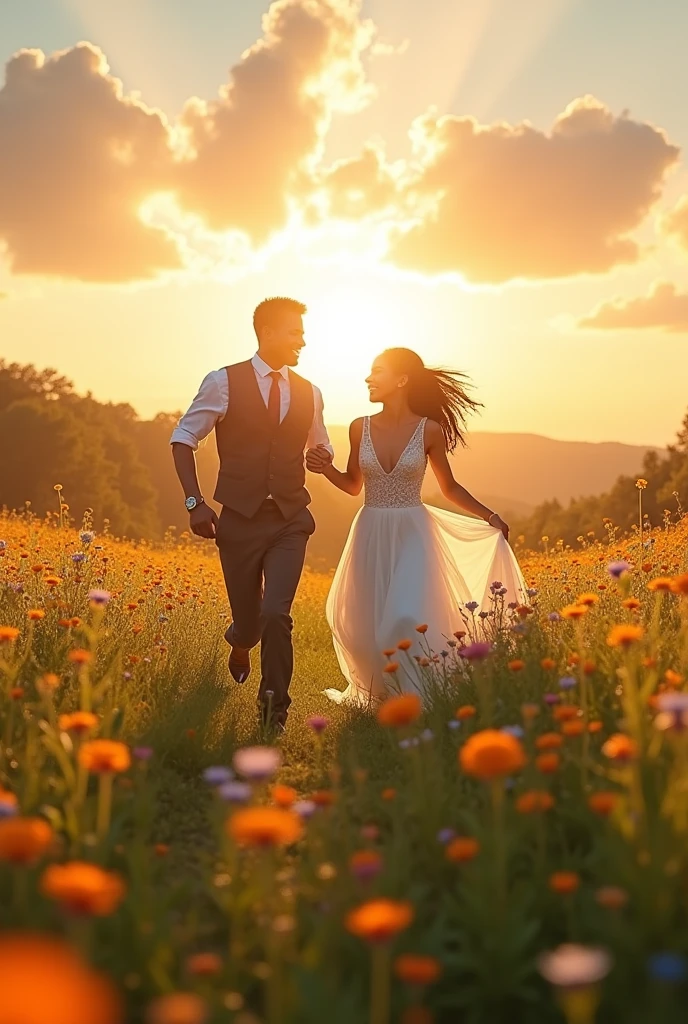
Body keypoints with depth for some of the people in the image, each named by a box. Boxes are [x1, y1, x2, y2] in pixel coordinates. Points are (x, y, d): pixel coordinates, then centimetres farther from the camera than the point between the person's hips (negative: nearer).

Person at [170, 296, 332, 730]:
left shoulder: (309, 393, 9)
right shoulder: (224, 382, -4)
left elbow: (320, 446, 25)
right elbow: (183, 438, 0)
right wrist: (195, 502, -9)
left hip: (290, 521, 2)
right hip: (240, 519, -1)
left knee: (277, 613, -14)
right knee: (248, 615, 10)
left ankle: (274, 706, 4)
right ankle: (240, 644, 49)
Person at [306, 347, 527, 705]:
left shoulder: (429, 430, -6)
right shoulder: (360, 428, 1)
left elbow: (449, 487, 6)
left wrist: (489, 516, -4)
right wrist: (326, 469, -5)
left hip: (413, 535, -3)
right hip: (370, 536, 3)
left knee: (407, 619, -18)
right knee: (364, 623, 6)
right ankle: (376, 694, 29)